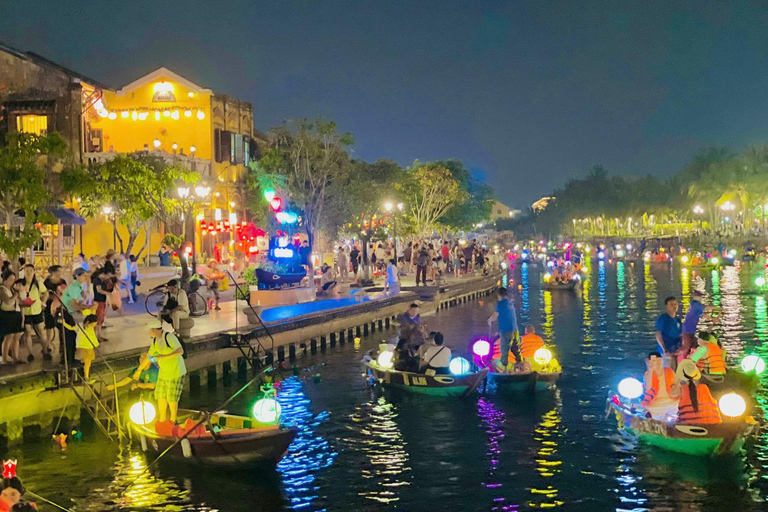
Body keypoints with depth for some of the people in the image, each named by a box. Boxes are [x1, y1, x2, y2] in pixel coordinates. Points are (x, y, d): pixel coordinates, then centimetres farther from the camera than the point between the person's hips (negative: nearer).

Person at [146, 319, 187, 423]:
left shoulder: (169, 336, -21)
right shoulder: (155, 340, 3)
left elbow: (181, 351, -30)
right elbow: (149, 355, 17)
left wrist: (164, 357, -33)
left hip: (175, 371, -8)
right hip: (163, 371, 8)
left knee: (171, 397, -3)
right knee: (160, 395, 10)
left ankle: (173, 420, 13)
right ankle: (162, 419, 25)